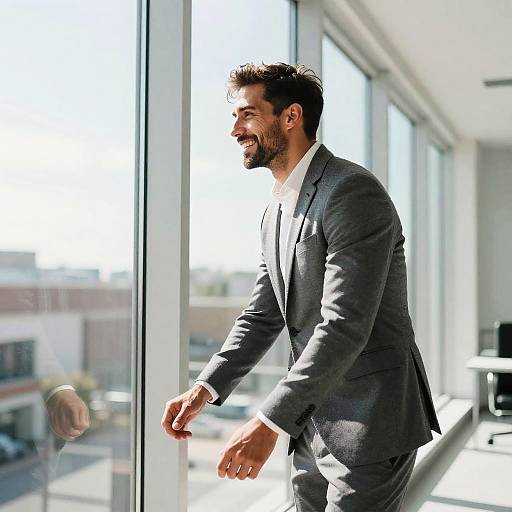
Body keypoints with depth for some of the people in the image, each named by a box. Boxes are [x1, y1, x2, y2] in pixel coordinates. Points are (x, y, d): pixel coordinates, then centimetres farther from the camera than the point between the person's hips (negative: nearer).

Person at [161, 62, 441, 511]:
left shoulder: (353, 192, -18)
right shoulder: (277, 210, 12)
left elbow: (344, 327, -25)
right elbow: (262, 317, 11)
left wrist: (268, 422, -26)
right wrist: (205, 388, -1)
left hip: (370, 424, -8)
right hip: (312, 422, 8)